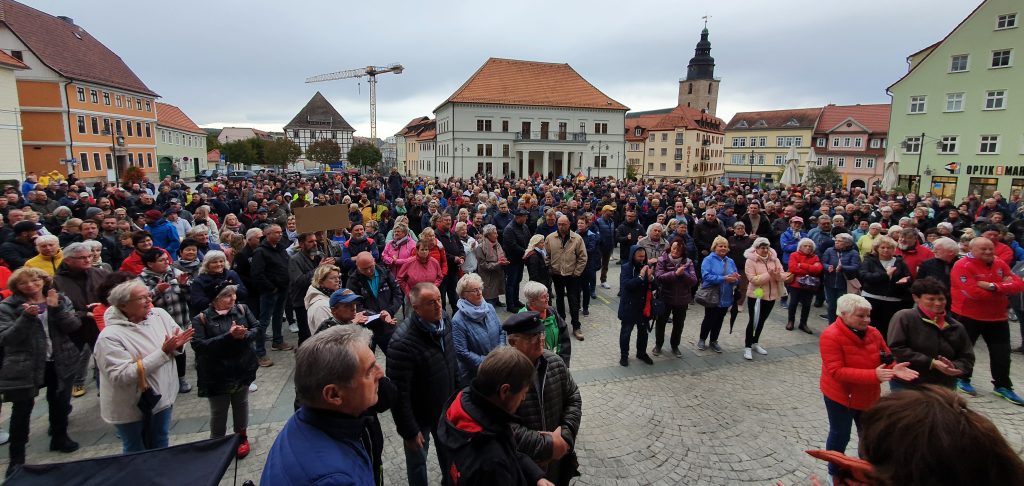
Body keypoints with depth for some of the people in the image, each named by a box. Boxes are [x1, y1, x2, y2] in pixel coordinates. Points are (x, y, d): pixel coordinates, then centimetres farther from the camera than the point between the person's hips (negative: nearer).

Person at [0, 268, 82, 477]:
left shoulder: (61, 300, 0)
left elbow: (74, 326, -10)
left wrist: (56, 308, -23)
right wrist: (26, 317, -28)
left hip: (61, 362, 3)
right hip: (24, 365, -2)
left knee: (60, 402, 15)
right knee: (22, 409, 2)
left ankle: (59, 438, 36)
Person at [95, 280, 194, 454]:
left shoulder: (159, 315, -7)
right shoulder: (110, 336, -23)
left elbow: (178, 339, 5)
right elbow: (122, 376, -29)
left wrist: (177, 344, -20)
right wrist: (163, 352, -31)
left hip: (162, 397, 5)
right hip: (130, 407, -5)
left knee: (160, 446, 23)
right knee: (136, 453, 17)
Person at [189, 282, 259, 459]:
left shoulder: (242, 309, -4)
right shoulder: (201, 319, -14)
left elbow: (257, 327, -1)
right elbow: (198, 345, -22)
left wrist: (244, 336, -24)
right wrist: (229, 336, -29)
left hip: (243, 369, 3)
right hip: (217, 374, -3)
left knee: (241, 405, 20)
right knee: (218, 412, 12)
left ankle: (241, 436, 41)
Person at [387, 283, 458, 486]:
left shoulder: (444, 320, -12)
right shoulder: (402, 343, -33)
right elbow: (399, 393, -27)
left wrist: (457, 389, 13)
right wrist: (409, 431, -19)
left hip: (446, 408, 6)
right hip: (419, 415, -6)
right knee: (417, 461, 19)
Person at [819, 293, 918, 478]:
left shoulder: (873, 333, -4)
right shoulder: (831, 336, -24)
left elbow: (886, 359, 4)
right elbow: (836, 371, -29)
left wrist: (894, 369, -21)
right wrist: (873, 375, -36)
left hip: (869, 396, 6)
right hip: (840, 396, -6)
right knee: (840, 436, 11)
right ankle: (834, 473, 33)